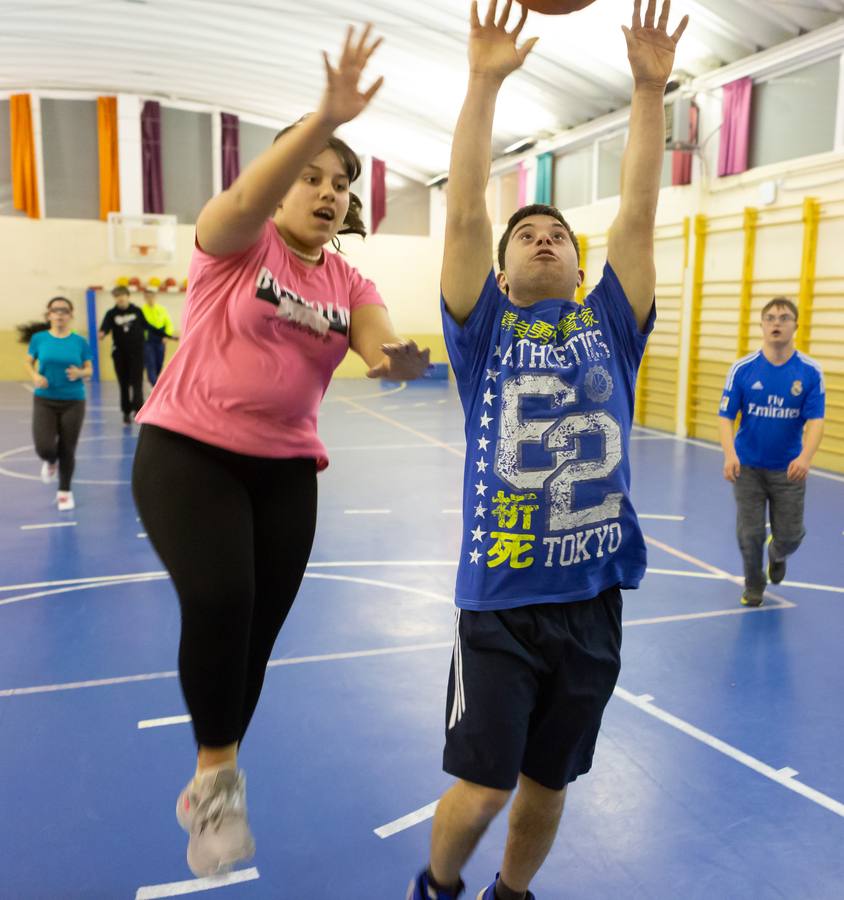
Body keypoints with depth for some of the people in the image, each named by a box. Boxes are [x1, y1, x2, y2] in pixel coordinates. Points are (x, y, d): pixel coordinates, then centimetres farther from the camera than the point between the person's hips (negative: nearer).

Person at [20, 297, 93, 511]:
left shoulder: (80, 341, -2)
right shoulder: (39, 338, -1)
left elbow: (89, 369, 4)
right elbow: (28, 362, 10)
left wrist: (79, 373, -18)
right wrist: (35, 376, -11)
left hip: (73, 402, 0)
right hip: (44, 400, 0)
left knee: (67, 450, 5)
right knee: (44, 447, -13)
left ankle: (65, 492, 26)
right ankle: (51, 462, 27)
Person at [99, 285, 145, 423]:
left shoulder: (137, 311, 0)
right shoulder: (111, 313, -2)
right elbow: (105, 326, -18)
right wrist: (102, 333, -42)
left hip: (137, 352, -1)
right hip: (120, 353, 1)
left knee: (136, 383, -7)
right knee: (123, 384, 7)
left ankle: (137, 408, -12)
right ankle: (126, 412, 14)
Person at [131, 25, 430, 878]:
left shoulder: (349, 283, 7)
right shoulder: (237, 242, -2)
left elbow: (380, 344, -11)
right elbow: (245, 200, -26)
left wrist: (398, 357, -35)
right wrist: (326, 116, -38)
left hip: (286, 467, 4)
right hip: (187, 451, -4)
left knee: (258, 627, 6)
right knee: (218, 600, -24)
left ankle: (209, 782, 28)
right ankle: (219, 772, 0)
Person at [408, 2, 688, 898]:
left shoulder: (608, 328, 8)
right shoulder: (484, 333, 2)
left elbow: (637, 218, 2)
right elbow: (464, 215, -7)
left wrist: (649, 89, 0)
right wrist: (484, 82, -10)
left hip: (592, 601, 3)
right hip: (499, 604, -2)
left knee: (547, 784, 16)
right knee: (480, 788, 2)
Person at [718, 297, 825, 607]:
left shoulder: (811, 372, -7)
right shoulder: (742, 369, -8)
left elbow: (815, 420, -13)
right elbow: (726, 416, -9)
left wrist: (805, 457, -32)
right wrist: (730, 454, -27)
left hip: (789, 470, 1)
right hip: (748, 467, 0)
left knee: (790, 535, 7)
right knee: (750, 534, 3)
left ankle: (776, 556, 45)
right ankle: (754, 587, 30)